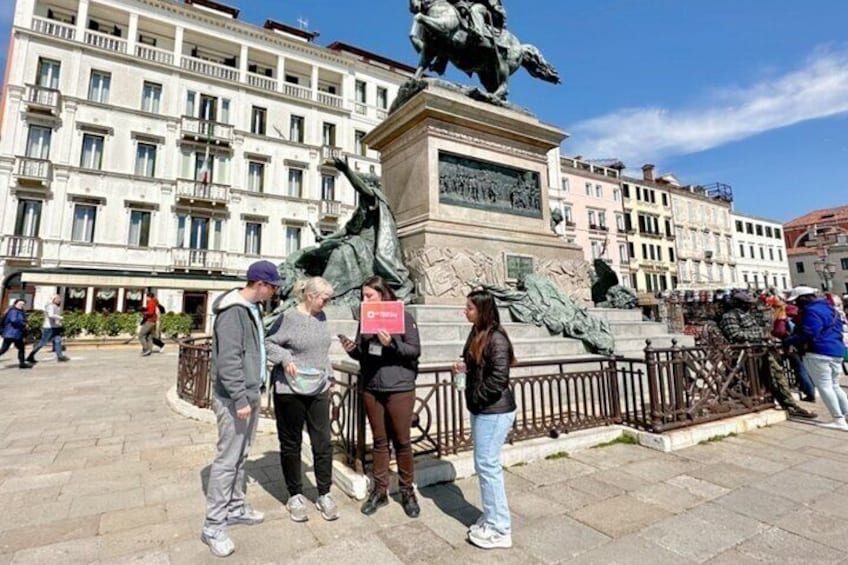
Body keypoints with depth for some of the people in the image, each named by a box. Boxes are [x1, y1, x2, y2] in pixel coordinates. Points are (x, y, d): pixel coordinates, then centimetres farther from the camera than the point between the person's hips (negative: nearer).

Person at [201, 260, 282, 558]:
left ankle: (236, 508, 32)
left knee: (241, 456, 18)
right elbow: (228, 359, -24)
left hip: (250, 393, 9)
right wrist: (240, 398, -25)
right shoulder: (233, 311, -19)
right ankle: (213, 526, 13)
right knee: (227, 460, -1)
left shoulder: (252, 308, 11)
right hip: (234, 398, -9)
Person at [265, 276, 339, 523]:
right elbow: (268, 342, -9)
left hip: (319, 389, 5)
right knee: (291, 444, 11)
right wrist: (285, 359, -22)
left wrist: (329, 375, 16)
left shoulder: (321, 317, 6)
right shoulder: (289, 317, -12)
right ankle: (295, 496, 27)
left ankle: (324, 494, 23)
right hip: (290, 390, -5)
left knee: (323, 443, 7)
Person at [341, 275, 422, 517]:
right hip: (371, 389, 4)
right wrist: (352, 349, -9)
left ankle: (407, 491, 27)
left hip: (399, 389, -4)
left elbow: (415, 350, -10)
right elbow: (362, 354, 12)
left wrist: (391, 344, -25)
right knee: (379, 441, 15)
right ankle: (379, 490, 30)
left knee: (402, 442, 8)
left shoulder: (404, 316, -6)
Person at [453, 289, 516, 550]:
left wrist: (477, 398, -13)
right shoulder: (477, 334, 7)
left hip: (494, 412, -9)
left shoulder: (496, 339, -20)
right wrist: (464, 368, 0)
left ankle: (499, 529, 17)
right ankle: (491, 518, 34)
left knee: (488, 466, 1)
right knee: (485, 465, 18)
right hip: (482, 410, 9)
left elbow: (498, 378, -24)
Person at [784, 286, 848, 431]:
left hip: (819, 352, -10)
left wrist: (787, 341, -13)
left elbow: (808, 335, -21)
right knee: (834, 386, 18)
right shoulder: (829, 307, 17)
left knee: (824, 386, -4)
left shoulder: (811, 311, -14)